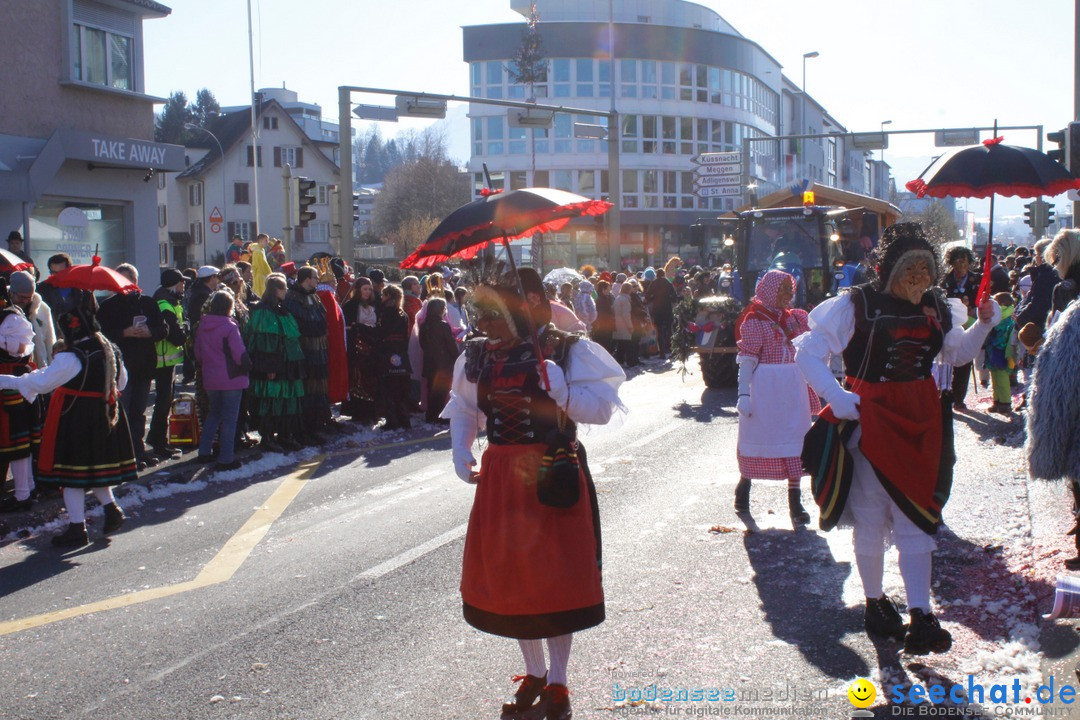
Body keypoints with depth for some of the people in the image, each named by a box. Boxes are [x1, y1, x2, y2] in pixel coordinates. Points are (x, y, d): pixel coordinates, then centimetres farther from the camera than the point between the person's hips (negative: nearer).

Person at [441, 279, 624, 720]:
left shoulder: (563, 350, -11)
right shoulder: (476, 357, 3)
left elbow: (602, 406, -14)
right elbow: (463, 409, 17)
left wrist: (556, 391, -29)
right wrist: (461, 455, 2)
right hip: (500, 479, 5)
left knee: (556, 578, 3)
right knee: (510, 577, 11)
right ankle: (534, 674, 31)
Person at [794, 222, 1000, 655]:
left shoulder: (935, 308, 6)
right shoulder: (858, 305, -11)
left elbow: (957, 353, 20)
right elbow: (807, 352, -11)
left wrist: (984, 325, 2)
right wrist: (836, 397, -21)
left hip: (921, 424, 4)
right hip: (871, 420, -4)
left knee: (916, 519, 3)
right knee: (871, 519, 6)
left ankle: (920, 619, 4)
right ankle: (874, 606, 24)